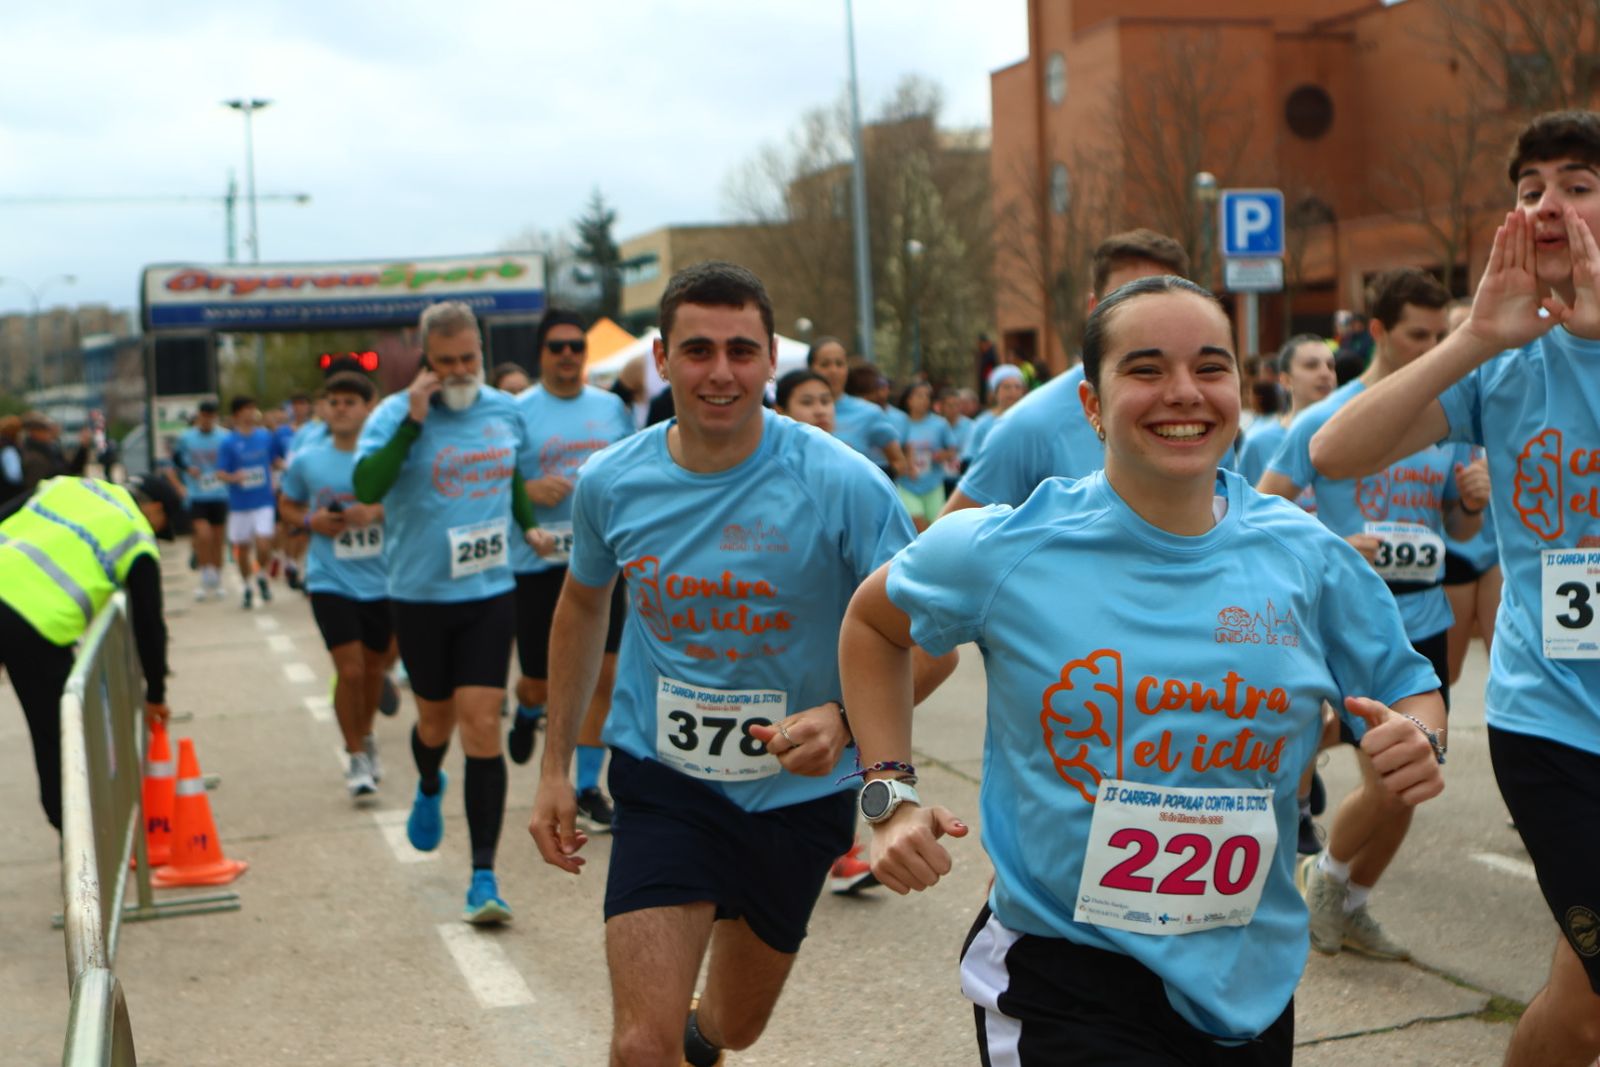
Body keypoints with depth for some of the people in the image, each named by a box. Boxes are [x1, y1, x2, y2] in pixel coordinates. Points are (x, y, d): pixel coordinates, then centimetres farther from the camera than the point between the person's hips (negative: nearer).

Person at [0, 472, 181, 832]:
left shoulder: (66, 485, 22)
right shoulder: (138, 540, 9)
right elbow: (148, 624, 13)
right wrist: (155, 695, 24)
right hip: (40, 627, -3)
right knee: (57, 736, 10)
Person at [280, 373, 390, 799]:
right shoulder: (305, 462, 0)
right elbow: (288, 508, 14)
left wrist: (378, 511, -17)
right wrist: (311, 520, -8)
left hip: (382, 581, 1)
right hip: (331, 582, -1)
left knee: (373, 667, 16)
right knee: (350, 670, -10)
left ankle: (366, 738, 41)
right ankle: (355, 756, 8)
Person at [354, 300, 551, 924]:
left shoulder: (506, 412, 4)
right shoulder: (397, 415, -8)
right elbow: (366, 487, -25)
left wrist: (528, 524, 12)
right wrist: (413, 421, -29)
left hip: (490, 592, 1)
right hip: (420, 595, -1)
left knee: (482, 726, -7)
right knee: (435, 718, 15)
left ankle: (484, 877, -3)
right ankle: (429, 789, 53)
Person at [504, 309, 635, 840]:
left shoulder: (612, 408, 9)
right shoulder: (517, 412, -2)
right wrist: (529, 489, -19)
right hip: (538, 563, -2)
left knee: (602, 674, -3)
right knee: (540, 681, 5)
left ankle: (587, 788, 9)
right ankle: (528, 712, 44)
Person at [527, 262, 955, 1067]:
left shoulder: (842, 485, -19)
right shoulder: (612, 482, -8)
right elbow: (583, 606, 11)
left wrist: (846, 719, -34)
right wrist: (555, 767, 11)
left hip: (797, 791, 0)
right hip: (661, 780, 0)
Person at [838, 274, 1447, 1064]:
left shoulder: (1308, 559, -4)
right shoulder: (1002, 551, -9)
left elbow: (1410, 692, 10)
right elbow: (872, 620, 9)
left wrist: (1418, 745, -14)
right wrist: (891, 794, -2)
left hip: (1253, 981, 4)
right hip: (1065, 975, -3)